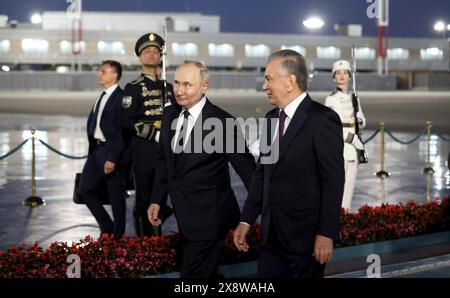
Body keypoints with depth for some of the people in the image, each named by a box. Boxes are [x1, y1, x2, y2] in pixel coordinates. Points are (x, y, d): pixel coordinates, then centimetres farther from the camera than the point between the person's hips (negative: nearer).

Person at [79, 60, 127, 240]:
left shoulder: (121, 97, -13)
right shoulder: (102, 97, 14)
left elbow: (122, 131, -18)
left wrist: (112, 158, -20)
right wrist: (92, 149, 10)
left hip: (112, 152, -9)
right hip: (96, 150, 9)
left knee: (116, 197, 2)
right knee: (86, 190, 9)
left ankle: (117, 237, 15)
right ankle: (107, 228, 22)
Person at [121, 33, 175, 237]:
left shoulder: (168, 87, 14)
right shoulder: (134, 88, -3)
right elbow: (128, 122, -12)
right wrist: (156, 134, -17)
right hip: (143, 153, -5)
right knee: (144, 201, 0)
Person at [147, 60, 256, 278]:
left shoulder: (222, 122, -18)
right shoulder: (170, 115, 3)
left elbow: (247, 168, -11)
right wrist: (157, 200, 10)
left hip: (208, 217, -7)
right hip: (183, 215, 7)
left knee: (193, 274, -4)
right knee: (205, 272, 19)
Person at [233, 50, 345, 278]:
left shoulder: (322, 119, -11)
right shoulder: (271, 118, 12)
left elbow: (333, 181, -13)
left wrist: (326, 233, -16)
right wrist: (247, 220, 10)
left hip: (305, 234, -7)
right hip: (272, 234, 7)